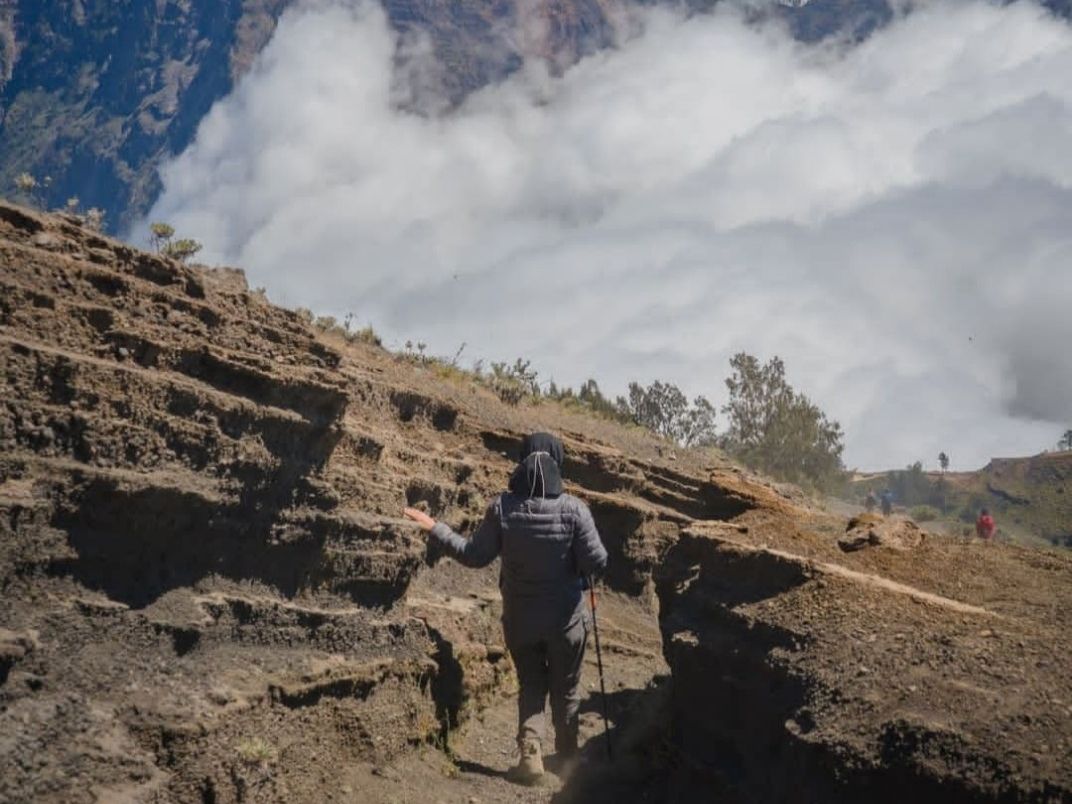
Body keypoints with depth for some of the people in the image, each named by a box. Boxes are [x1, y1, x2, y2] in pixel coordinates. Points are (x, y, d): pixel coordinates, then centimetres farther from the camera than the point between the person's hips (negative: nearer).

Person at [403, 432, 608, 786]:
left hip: (520, 619, 1)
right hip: (566, 618, -1)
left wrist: (435, 529, 5)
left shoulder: (502, 507, -13)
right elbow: (597, 563, -16)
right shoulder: (574, 509, -18)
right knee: (566, 690, 17)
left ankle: (530, 757, 4)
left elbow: (474, 556, -6)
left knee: (530, 687, 18)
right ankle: (567, 758, 28)